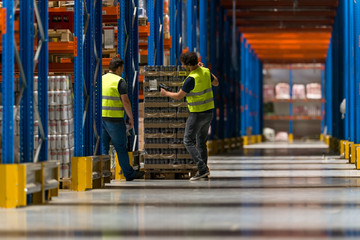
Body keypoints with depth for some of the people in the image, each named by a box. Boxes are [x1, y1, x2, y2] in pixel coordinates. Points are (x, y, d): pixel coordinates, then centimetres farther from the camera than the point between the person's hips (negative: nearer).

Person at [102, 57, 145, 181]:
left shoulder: (101, 79, 11)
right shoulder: (120, 81, -9)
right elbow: (125, 101, -13)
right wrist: (131, 117, -5)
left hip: (100, 118, 6)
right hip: (114, 119, -6)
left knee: (103, 146, 9)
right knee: (121, 147, 3)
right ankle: (129, 173, 12)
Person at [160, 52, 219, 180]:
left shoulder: (191, 79, -23)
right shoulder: (206, 72, 0)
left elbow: (179, 96, -15)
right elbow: (216, 83, 21)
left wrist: (166, 93, 4)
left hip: (197, 114, -8)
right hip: (208, 112, 8)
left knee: (188, 141, 0)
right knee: (201, 142, 17)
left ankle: (202, 168, -11)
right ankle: (203, 171, 18)